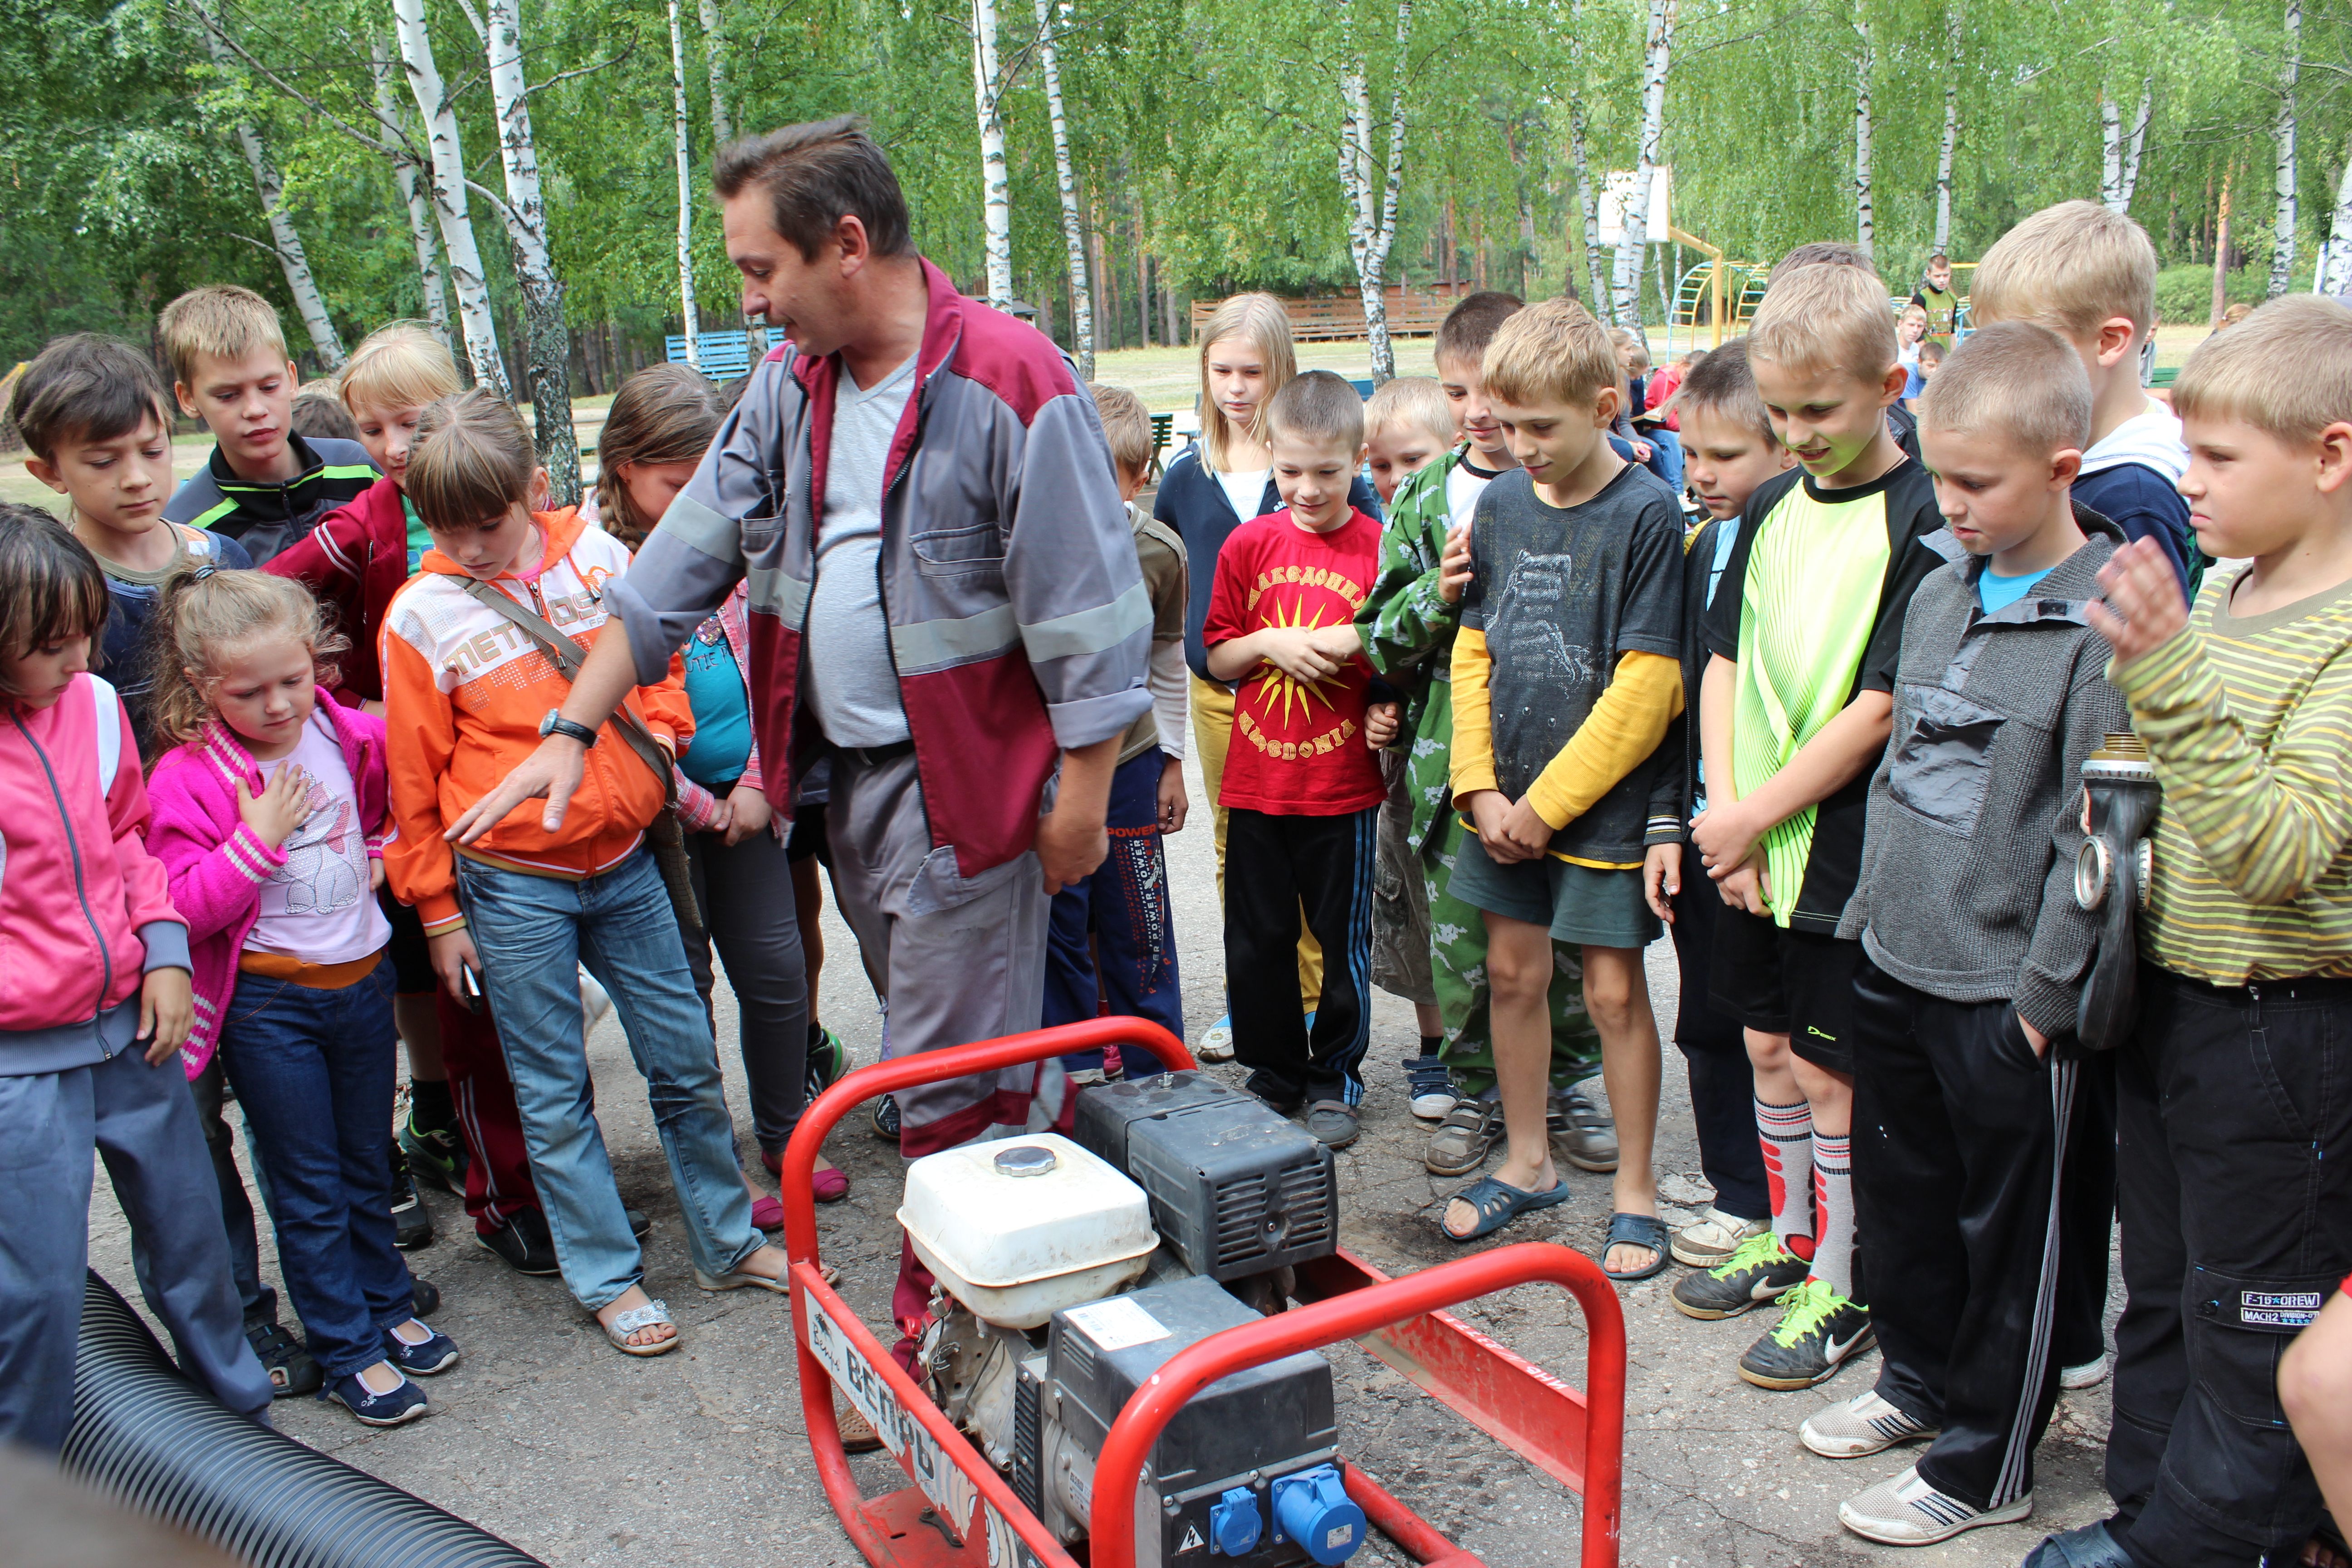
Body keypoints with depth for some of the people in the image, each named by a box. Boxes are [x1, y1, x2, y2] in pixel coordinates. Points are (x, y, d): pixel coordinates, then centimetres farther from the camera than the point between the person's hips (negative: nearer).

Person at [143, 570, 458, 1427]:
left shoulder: (351, 737, -4)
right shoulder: (188, 778, -15)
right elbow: (184, 906, -19)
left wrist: (380, 853, 3)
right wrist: (259, 837, -25)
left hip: (362, 977, 4)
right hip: (269, 1002, -4)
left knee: (368, 1164, 19)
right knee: (309, 1186, 6)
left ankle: (388, 1307, 36)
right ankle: (348, 1350, 18)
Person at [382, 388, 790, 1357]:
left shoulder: (599, 557, -1)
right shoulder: (421, 615, -7)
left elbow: (658, 657, 18)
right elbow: (415, 778, -2)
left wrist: (661, 733, -1)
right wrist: (439, 912, 0)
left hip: (623, 859, 3)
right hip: (513, 885, -3)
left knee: (686, 1058, 10)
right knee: (553, 1093, 7)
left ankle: (726, 1241, 27)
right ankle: (607, 1278, 22)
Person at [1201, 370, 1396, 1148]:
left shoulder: (1379, 548, -4)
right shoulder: (1249, 545, 4)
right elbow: (1216, 658, 8)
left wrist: (1359, 643, -18)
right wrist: (1270, 643, -10)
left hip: (1344, 786, -2)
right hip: (1255, 780, 3)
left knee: (1343, 941, 8)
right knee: (1255, 943, 11)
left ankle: (1334, 1077, 25)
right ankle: (1274, 1074, 28)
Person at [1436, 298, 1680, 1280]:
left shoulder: (1645, 514, -12)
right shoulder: (1500, 506, 5)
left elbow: (1645, 686, -15)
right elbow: (1473, 654, 8)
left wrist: (1548, 803, -13)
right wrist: (1481, 787, -3)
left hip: (1601, 803, -5)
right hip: (1507, 802, 5)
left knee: (1613, 990, 3)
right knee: (1512, 972, 13)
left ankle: (1634, 1190, 19)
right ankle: (1527, 1162, 31)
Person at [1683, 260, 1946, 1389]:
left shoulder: (1922, 522, -14)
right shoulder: (1773, 506, 8)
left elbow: (1876, 711, -18)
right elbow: (1725, 664, 8)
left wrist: (1757, 816, -13)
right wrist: (1725, 812, -3)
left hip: (1849, 848, -7)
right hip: (1752, 844, 7)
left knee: (1829, 1070, 3)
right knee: (1767, 1045, 17)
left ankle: (1842, 1287, 21)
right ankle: (1791, 1239, 37)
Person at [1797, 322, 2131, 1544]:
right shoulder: (1939, 591, 7)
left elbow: (2096, 836, -16)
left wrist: (2044, 993, -15)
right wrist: (1870, 908, 15)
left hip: (2005, 991, -7)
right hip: (1894, 963, 7)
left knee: (2008, 1235, 9)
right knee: (1900, 1192, 21)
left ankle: (1986, 1466, 25)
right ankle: (1918, 1380, 42)